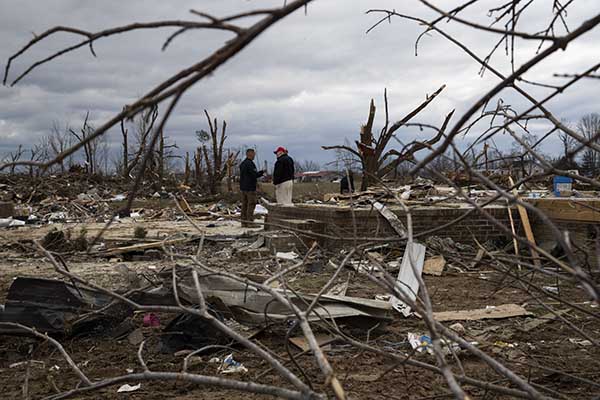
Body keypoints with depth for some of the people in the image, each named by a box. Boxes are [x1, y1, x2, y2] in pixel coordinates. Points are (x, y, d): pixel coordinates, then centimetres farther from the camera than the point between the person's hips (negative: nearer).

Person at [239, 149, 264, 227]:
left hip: (242, 187, 9)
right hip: (250, 188, -9)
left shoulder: (242, 164, 15)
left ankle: (244, 222, 9)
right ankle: (249, 222, -8)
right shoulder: (250, 163, -15)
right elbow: (255, 175, -18)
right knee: (251, 204, -6)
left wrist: (259, 173, 15)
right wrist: (261, 173, 1)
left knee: (244, 204, 8)